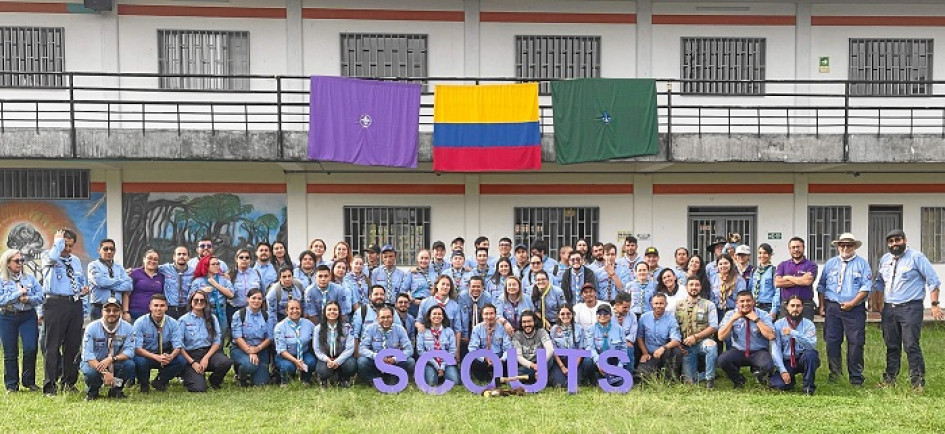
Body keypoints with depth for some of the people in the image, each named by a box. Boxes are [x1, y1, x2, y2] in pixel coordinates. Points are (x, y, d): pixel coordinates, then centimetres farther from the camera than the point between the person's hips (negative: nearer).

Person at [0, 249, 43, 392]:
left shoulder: (30, 279, 9)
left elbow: (41, 296, 2)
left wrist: (29, 298, -15)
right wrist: (18, 294, -13)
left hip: (28, 317, 2)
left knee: (31, 349, -7)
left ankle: (29, 381, 9)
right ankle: (12, 384, 16)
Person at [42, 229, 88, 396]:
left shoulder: (76, 260, 19)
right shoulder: (47, 256, 2)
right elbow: (53, 257, -24)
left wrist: (83, 289, 6)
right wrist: (58, 241, -9)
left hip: (75, 305, 6)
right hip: (55, 304, -6)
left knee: (73, 344, 8)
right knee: (53, 345, -5)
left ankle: (69, 382, 18)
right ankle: (49, 386, 0)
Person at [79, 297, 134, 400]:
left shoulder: (127, 328, -9)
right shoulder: (92, 328, -13)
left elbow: (129, 351, -17)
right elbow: (88, 354, -20)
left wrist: (111, 359, -36)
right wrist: (104, 372, -33)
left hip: (116, 364, 1)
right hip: (95, 363, -1)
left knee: (130, 365, -28)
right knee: (89, 372, -34)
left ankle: (116, 389, 2)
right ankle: (92, 391, 4)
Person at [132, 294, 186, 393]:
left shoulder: (173, 323, -6)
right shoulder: (140, 323, -13)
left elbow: (177, 347, -10)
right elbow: (137, 348, -20)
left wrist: (171, 357, -35)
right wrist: (156, 357, -36)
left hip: (166, 356, 2)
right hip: (145, 355, -2)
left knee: (182, 360, -25)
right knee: (139, 361, -36)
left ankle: (160, 382, 3)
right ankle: (144, 384, -1)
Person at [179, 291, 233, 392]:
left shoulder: (212, 318, 8)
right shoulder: (184, 320, 0)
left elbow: (217, 341, 3)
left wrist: (206, 358, -11)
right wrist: (192, 362, -12)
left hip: (209, 352, 3)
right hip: (190, 355, -3)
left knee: (226, 362, -31)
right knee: (198, 388, -23)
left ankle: (215, 381, 3)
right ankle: (186, 375, 13)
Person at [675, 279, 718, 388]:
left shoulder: (709, 305, 3)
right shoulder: (678, 305, 10)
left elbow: (714, 327, -6)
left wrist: (695, 337, -16)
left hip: (702, 343, -2)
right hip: (686, 347, 2)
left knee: (711, 346, -39)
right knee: (690, 381, -9)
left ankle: (710, 379, -19)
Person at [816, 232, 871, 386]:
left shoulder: (862, 264, 4)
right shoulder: (830, 263, 12)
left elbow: (867, 287, -5)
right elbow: (821, 286, 14)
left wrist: (852, 303, -13)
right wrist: (822, 306, 8)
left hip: (855, 309, -2)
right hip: (832, 308, 3)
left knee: (855, 343, -1)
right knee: (832, 341, 3)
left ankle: (856, 376, 8)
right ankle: (835, 372, 15)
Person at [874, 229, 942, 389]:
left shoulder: (916, 257, -4)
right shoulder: (884, 260, 13)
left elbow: (933, 281, -5)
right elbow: (879, 283, 24)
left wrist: (935, 304, -10)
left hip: (910, 308, -6)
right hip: (889, 309, 6)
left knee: (911, 345, -10)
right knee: (891, 346, 12)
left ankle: (918, 382, -3)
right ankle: (890, 378, 21)